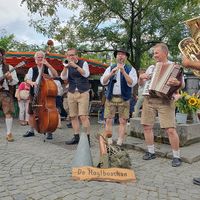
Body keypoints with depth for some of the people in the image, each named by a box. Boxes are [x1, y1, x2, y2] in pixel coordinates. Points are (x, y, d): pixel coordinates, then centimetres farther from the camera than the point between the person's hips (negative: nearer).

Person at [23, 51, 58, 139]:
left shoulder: (47, 69, 7)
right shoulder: (32, 69, 12)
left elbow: (55, 75, -11)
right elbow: (28, 80, 2)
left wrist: (48, 65, -17)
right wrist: (31, 82, -22)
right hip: (34, 94, 3)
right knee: (31, 113, 7)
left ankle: (49, 132, 6)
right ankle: (31, 130, 24)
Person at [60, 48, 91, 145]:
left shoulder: (83, 63, 4)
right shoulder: (68, 66, 12)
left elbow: (86, 74, -12)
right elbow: (63, 77, -2)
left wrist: (76, 66, -20)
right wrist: (66, 67, -17)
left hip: (83, 93, -4)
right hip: (71, 93, 4)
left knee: (83, 116, -12)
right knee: (73, 116, 3)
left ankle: (87, 137, -6)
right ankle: (76, 137, 12)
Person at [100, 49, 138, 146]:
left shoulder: (130, 69, 5)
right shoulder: (110, 68, 12)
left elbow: (132, 83, -9)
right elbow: (103, 82, 2)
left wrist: (123, 72, -20)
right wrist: (111, 74, -14)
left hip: (124, 99, -2)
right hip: (110, 98, 2)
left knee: (123, 121, -2)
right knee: (108, 120, -1)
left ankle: (119, 143, 6)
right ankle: (108, 143, 5)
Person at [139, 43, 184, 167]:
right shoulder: (151, 68, 19)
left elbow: (182, 84, -6)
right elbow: (141, 84, 22)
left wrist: (177, 83, -30)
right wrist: (141, 78, -1)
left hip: (165, 101, -5)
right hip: (149, 100, 6)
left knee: (171, 129, -10)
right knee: (147, 127, 6)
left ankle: (176, 157, 5)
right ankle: (151, 152, 22)